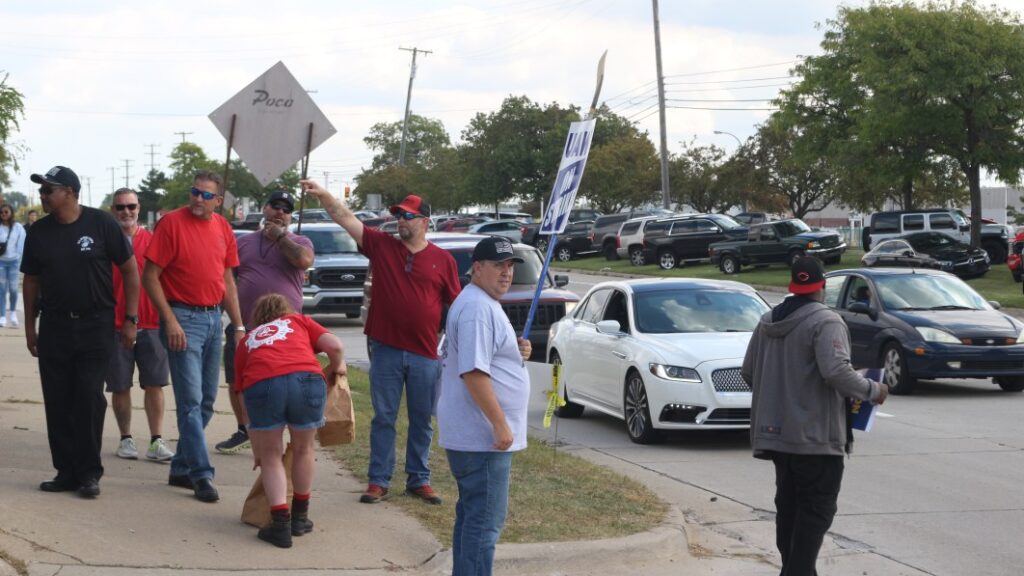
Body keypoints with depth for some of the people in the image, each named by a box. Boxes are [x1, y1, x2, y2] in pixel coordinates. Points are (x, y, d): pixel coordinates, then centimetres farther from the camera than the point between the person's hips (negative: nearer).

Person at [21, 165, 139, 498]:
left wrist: (130, 320, -4)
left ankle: (90, 473, 2)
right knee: (57, 403, 4)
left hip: (95, 325, -4)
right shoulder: (39, 232, 4)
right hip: (54, 327, 4)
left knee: (89, 398, -7)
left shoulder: (100, 224, -7)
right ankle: (66, 471, 13)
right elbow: (31, 281, 13)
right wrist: (30, 327, 11)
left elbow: (130, 271, -1)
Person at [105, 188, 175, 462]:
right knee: (120, 387, 6)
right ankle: (126, 439, 18)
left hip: (151, 324, 1)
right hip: (114, 324, -1)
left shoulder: (152, 240, 5)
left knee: (154, 385, -1)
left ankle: (156, 441, 2)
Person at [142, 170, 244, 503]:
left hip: (213, 318, 7)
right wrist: (170, 321, -15)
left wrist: (239, 325, 12)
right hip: (183, 318, -7)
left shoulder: (223, 228, 9)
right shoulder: (172, 223, -9)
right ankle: (201, 475, -5)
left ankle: (182, 468, 22)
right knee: (191, 400, -8)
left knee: (206, 400, 11)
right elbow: (150, 277, -10)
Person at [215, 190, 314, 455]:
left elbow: (304, 259, -19)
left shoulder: (299, 243, 5)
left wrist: (279, 236, -7)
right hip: (243, 325, 4)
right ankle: (244, 430, 32)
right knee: (236, 382, 13)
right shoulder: (244, 242, 15)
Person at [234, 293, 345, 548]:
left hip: (261, 384, 0)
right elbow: (334, 345, 13)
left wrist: (258, 451, 41)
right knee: (303, 449, 22)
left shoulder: (247, 340, 35)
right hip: (306, 378, 0)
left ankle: (280, 523, 7)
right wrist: (336, 366, 36)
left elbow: (241, 388, 34)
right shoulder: (299, 321, 32)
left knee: (271, 456, 18)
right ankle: (300, 517, 35)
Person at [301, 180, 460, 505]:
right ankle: (378, 481, 11)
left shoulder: (443, 260, 2)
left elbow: (456, 306, 6)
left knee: (422, 421, 9)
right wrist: (322, 195, -19)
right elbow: (346, 218, -5)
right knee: (383, 418, 5)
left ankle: (419, 479, 20)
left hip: (425, 355, 0)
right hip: (386, 350, 0)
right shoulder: (382, 246, 3)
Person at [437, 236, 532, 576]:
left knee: (472, 515, 17)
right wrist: (500, 424, -23)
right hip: (482, 436, -11)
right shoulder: (477, 308, -18)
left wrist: (516, 352, 7)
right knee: (486, 521, -8)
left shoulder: (485, 304, 17)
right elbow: (473, 371, -24)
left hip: (472, 434, 11)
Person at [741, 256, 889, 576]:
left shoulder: (767, 321, 10)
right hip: (815, 435, -8)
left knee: (788, 506, 16)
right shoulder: (825, 321, -14)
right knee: (816, 510, -4)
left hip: (776, 430, 8)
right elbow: (835, 370, -26)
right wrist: (872, 390, -12)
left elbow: (748, 370, 15)